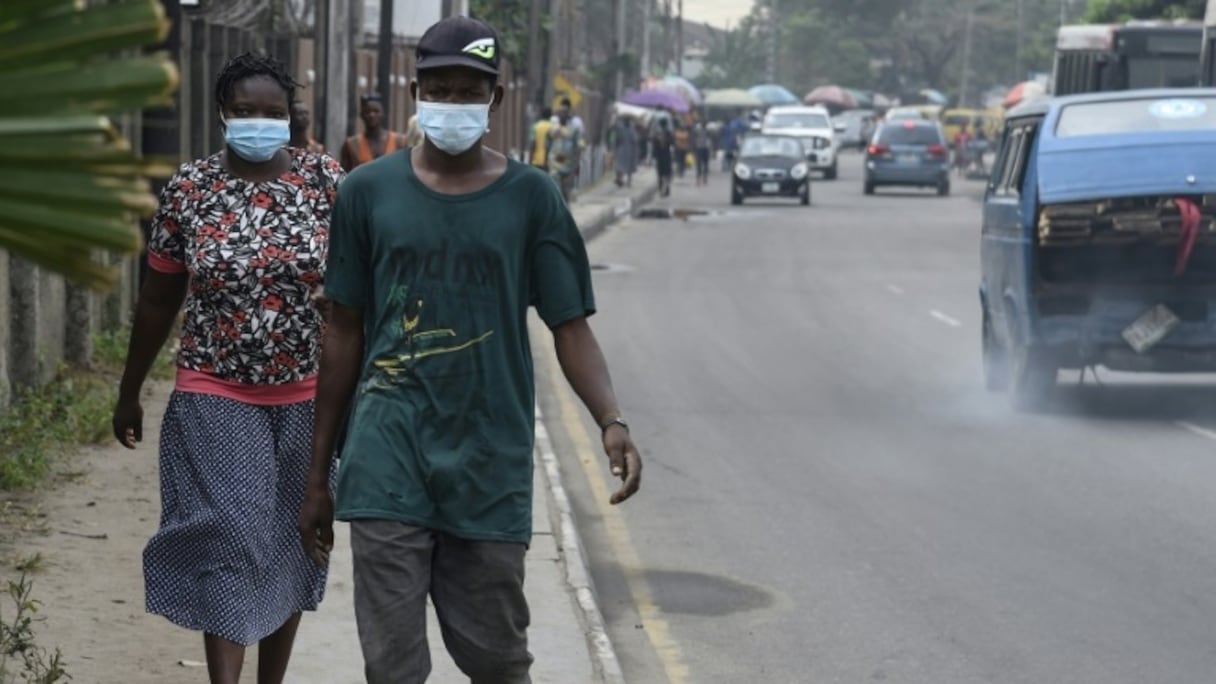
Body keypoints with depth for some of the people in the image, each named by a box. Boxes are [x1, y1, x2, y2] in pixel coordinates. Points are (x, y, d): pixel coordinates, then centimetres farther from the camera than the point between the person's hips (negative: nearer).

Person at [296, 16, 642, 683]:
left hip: (491, 468, 0)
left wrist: (610, 420, -19)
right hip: (389, 465, 0)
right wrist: (318, 476, 10)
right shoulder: (369, 191, 3)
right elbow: (344, 336, 9)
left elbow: (570, 327, 1)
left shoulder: (530, 197, 1)